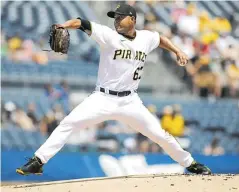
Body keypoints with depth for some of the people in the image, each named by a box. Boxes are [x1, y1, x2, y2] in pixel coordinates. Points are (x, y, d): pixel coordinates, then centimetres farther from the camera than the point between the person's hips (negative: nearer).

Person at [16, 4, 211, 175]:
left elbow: (160, 38, 25)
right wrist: (65, 25, -42)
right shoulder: (109, 35, -10)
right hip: (103, 98, -2)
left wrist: (177, 51, 15)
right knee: (68, 123, -16)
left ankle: (190, 163, 24)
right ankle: (38, 162, -13)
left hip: (130, 102, 2)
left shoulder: (146, 38, 1)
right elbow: (82, 23, -24)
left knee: (159, 134, 4)